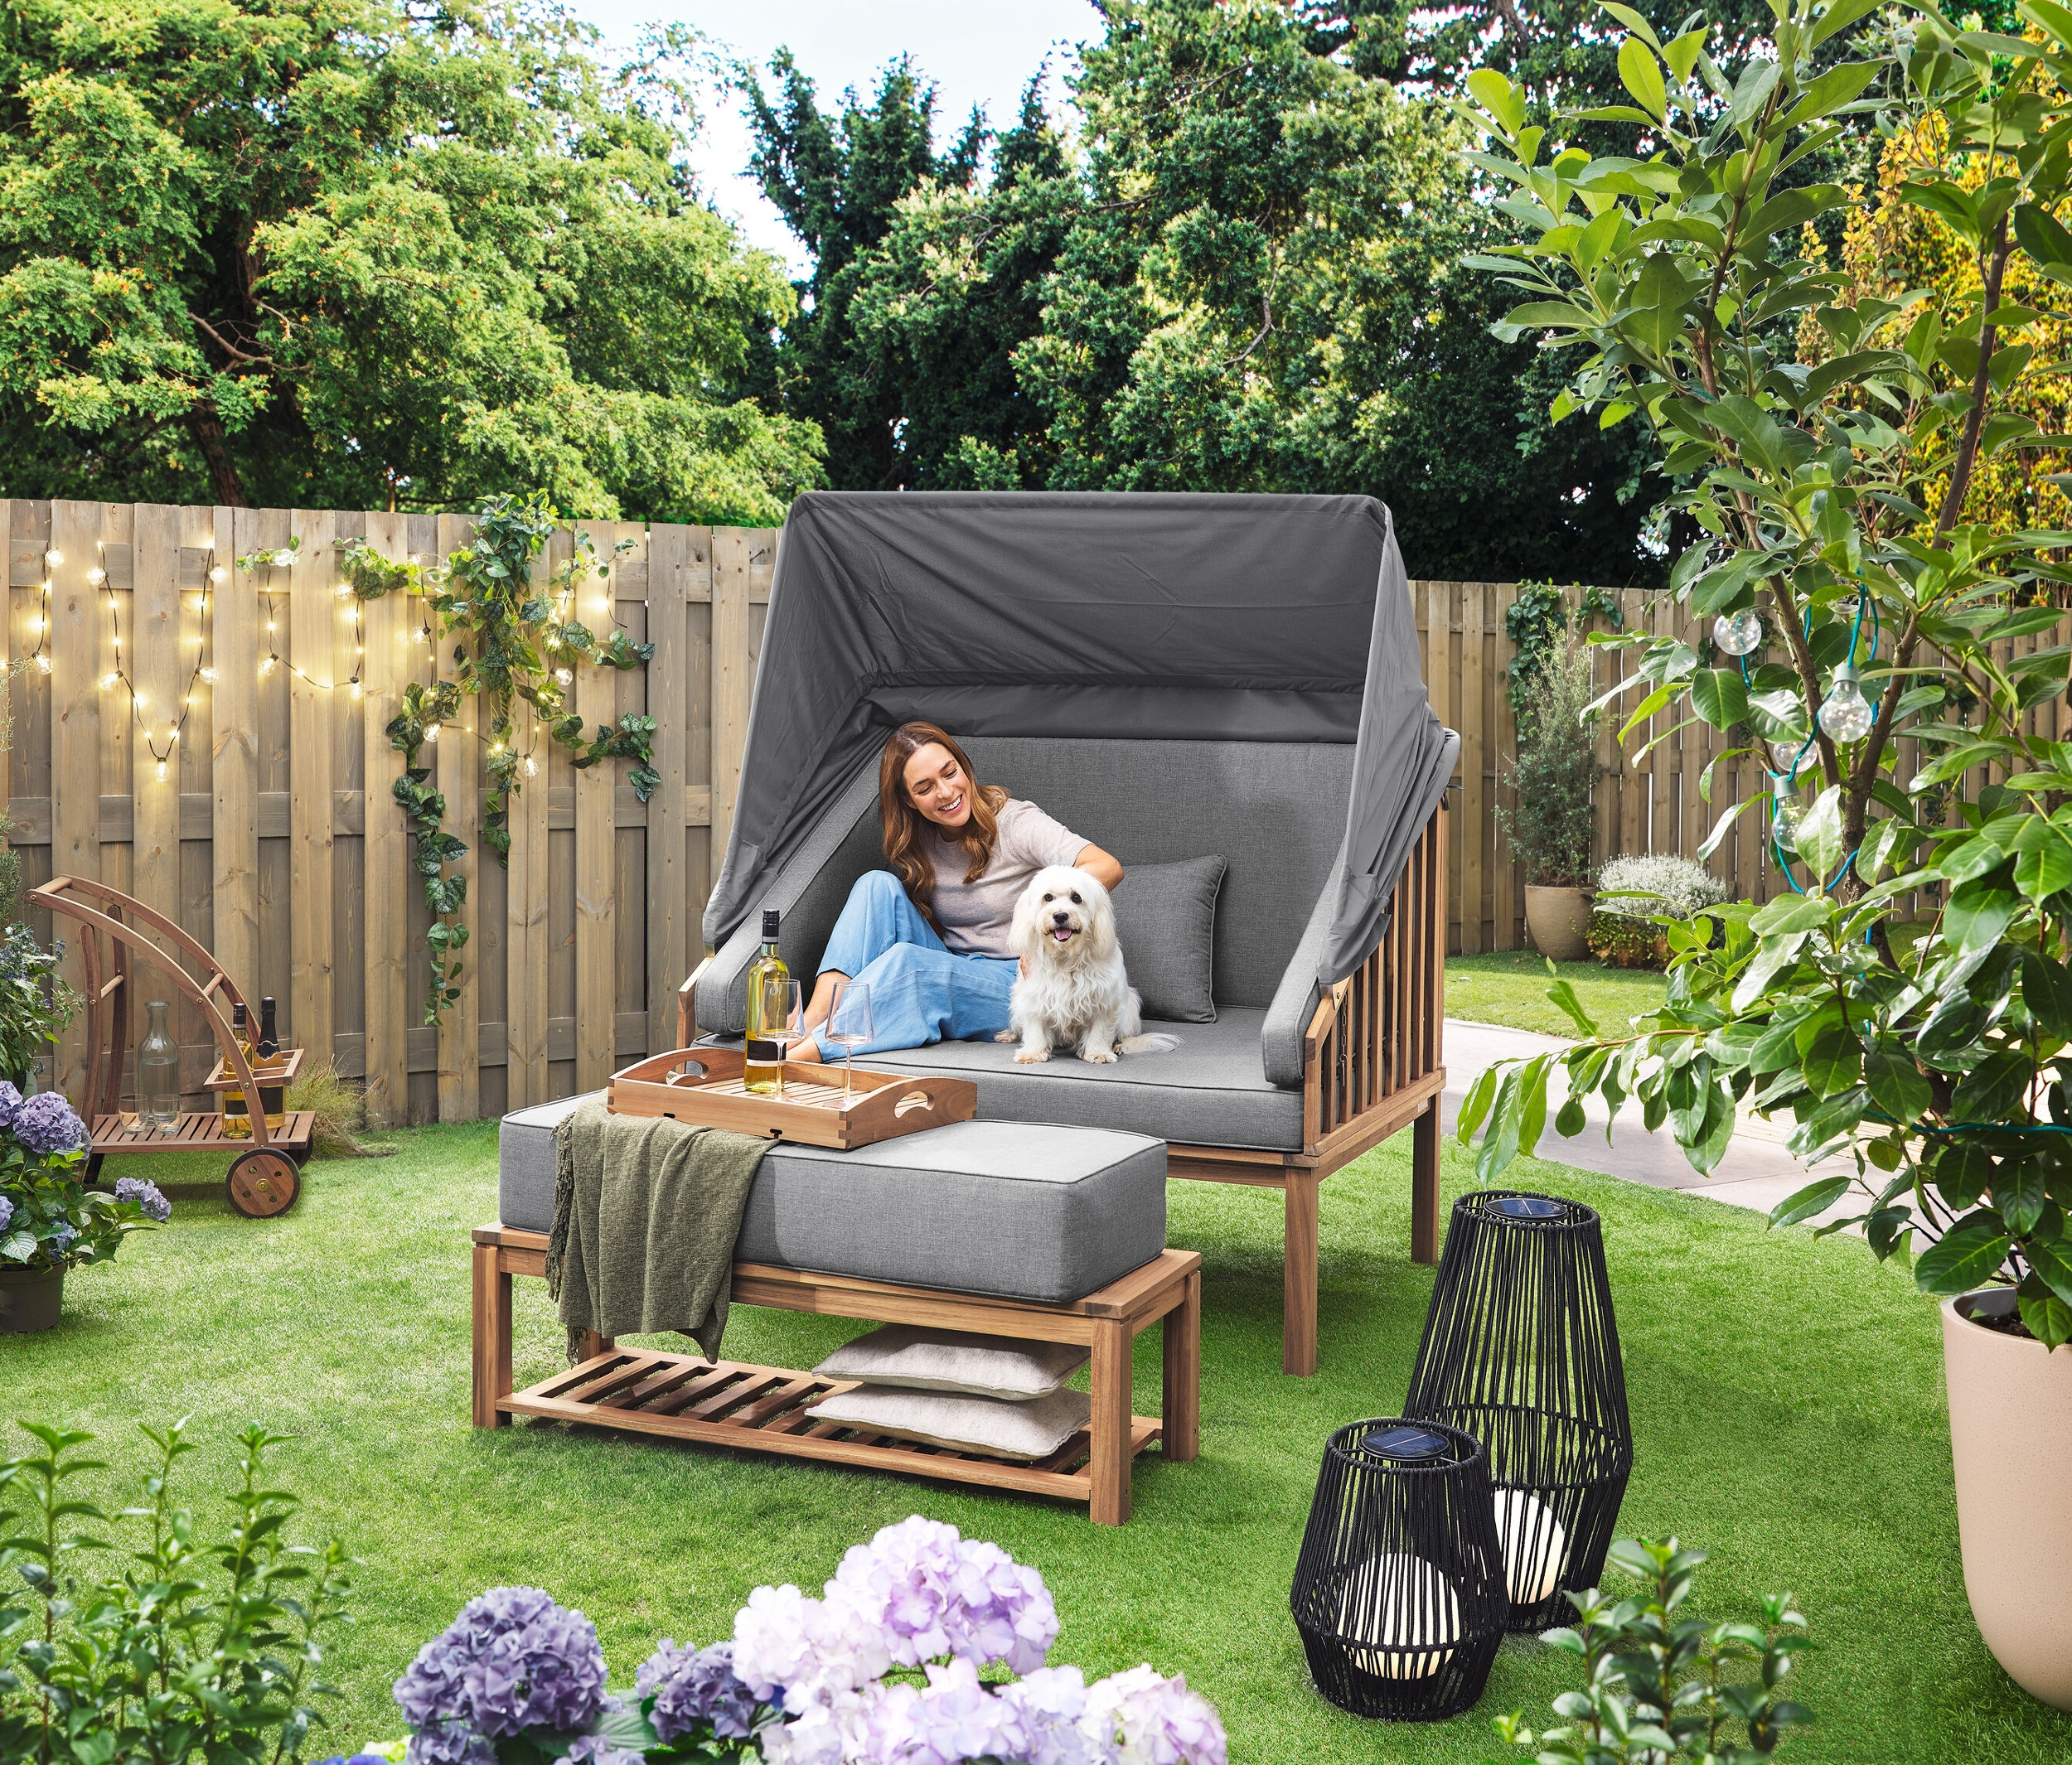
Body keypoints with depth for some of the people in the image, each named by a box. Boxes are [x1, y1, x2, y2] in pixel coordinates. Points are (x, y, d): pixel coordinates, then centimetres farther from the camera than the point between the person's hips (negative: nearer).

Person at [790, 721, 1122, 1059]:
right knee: (878, 884, -14)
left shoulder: (1013, 822, -9)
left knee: (905, 959, -33)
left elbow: (1108, 867, -22)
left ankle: (804, 1053, -38)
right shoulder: (918, 841, 8)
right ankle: (812, 1020, -28)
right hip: (949, 973, 6)